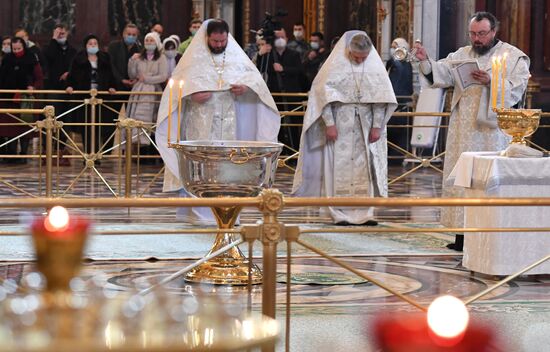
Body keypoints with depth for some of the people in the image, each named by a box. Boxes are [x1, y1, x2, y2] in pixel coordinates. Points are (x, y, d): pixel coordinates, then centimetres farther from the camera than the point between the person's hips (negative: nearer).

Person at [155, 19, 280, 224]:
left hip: (227, 122, 2)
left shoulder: (236, 55, 7)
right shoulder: (194, 57, 1)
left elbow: (255, 76, 9)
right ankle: (199, 212, -1)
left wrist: (247, 86, -13)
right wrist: (192, 94, -19)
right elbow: (178, 82, -1)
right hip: (201, 122, -2)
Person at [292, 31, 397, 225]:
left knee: (365, 168, 0)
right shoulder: (336, 64, -6)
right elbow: (323, 92, -7)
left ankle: (364, 213, 3)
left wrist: (377, 126, -4)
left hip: (365, 127, 3)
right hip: (340, 126, -2)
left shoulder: (375, 65, 2)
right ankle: (341, 214, 2)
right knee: (340, 167, -2)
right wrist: (329, 123, -13)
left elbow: (381, 97, 2)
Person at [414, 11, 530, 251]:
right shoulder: (461, 55, 12)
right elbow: (442, 73, -2)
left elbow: (516, 90, -9)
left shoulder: (513, 57, 0)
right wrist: (426, 61, -20)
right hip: (464, 132, 4)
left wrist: (491, 82, -24)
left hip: (493, 132, -4)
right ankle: (463, 233, 7)